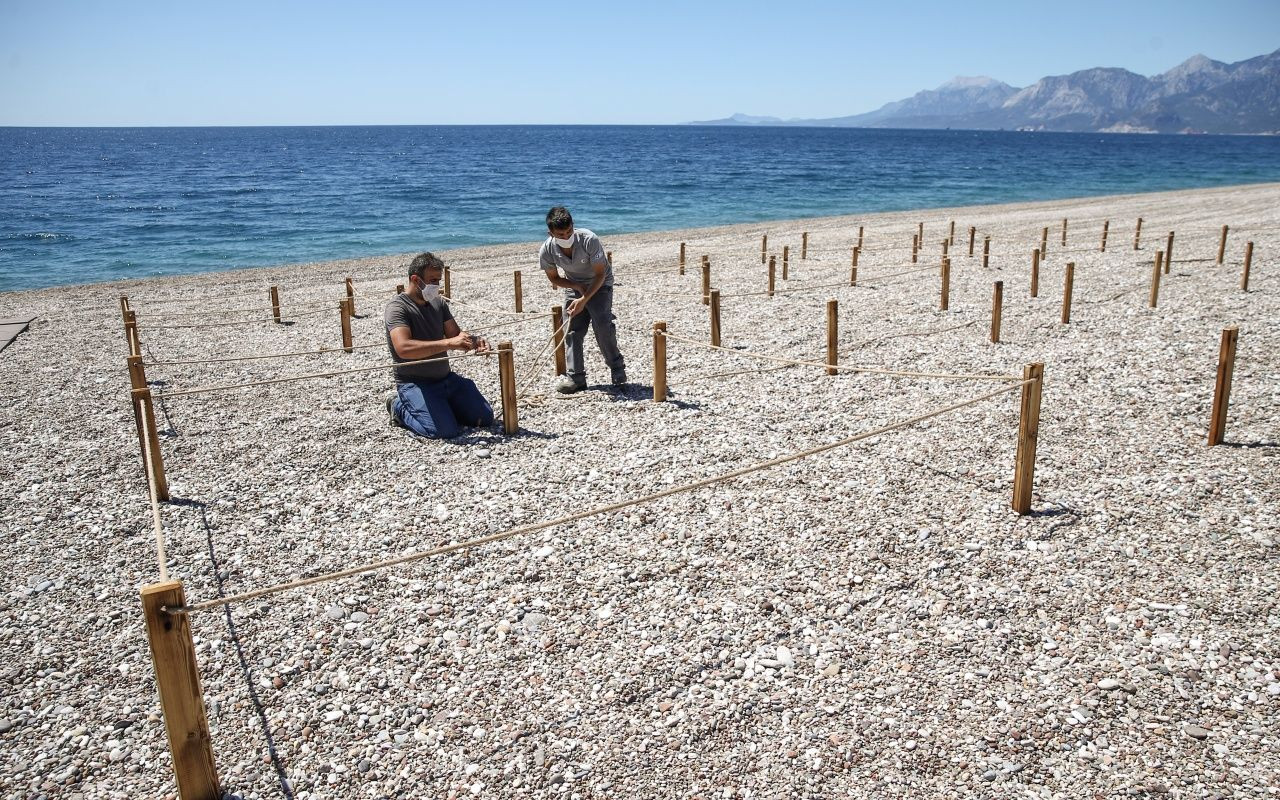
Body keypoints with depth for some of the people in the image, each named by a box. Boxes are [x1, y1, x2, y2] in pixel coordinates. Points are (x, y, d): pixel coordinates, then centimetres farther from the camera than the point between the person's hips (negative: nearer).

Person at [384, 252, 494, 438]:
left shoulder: (438, 303, 9)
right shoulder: (397, 308, -15)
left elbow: (456, 334, 9)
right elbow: (403, 348, -31)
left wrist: (474, 341, -15)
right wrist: (449, 343, -37)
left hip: (446, 378, 7)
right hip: (414, 383, -7)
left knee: (485, 418, -2)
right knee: (446, 430, -25)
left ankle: (441, 405, 20)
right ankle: (400, 407, 2)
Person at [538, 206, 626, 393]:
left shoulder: (589, 240, -32)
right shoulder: (546, 251, -21)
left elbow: (600, 274, -25)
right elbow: (554, 278, -4)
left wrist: (584, 299, -34)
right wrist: (576, 286, -21)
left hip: (599, 284, -3)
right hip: (574, 286, 4)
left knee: (602, 323, -22)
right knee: (572, 330, -6)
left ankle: (617, 368, -5)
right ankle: (575, 377, 2)